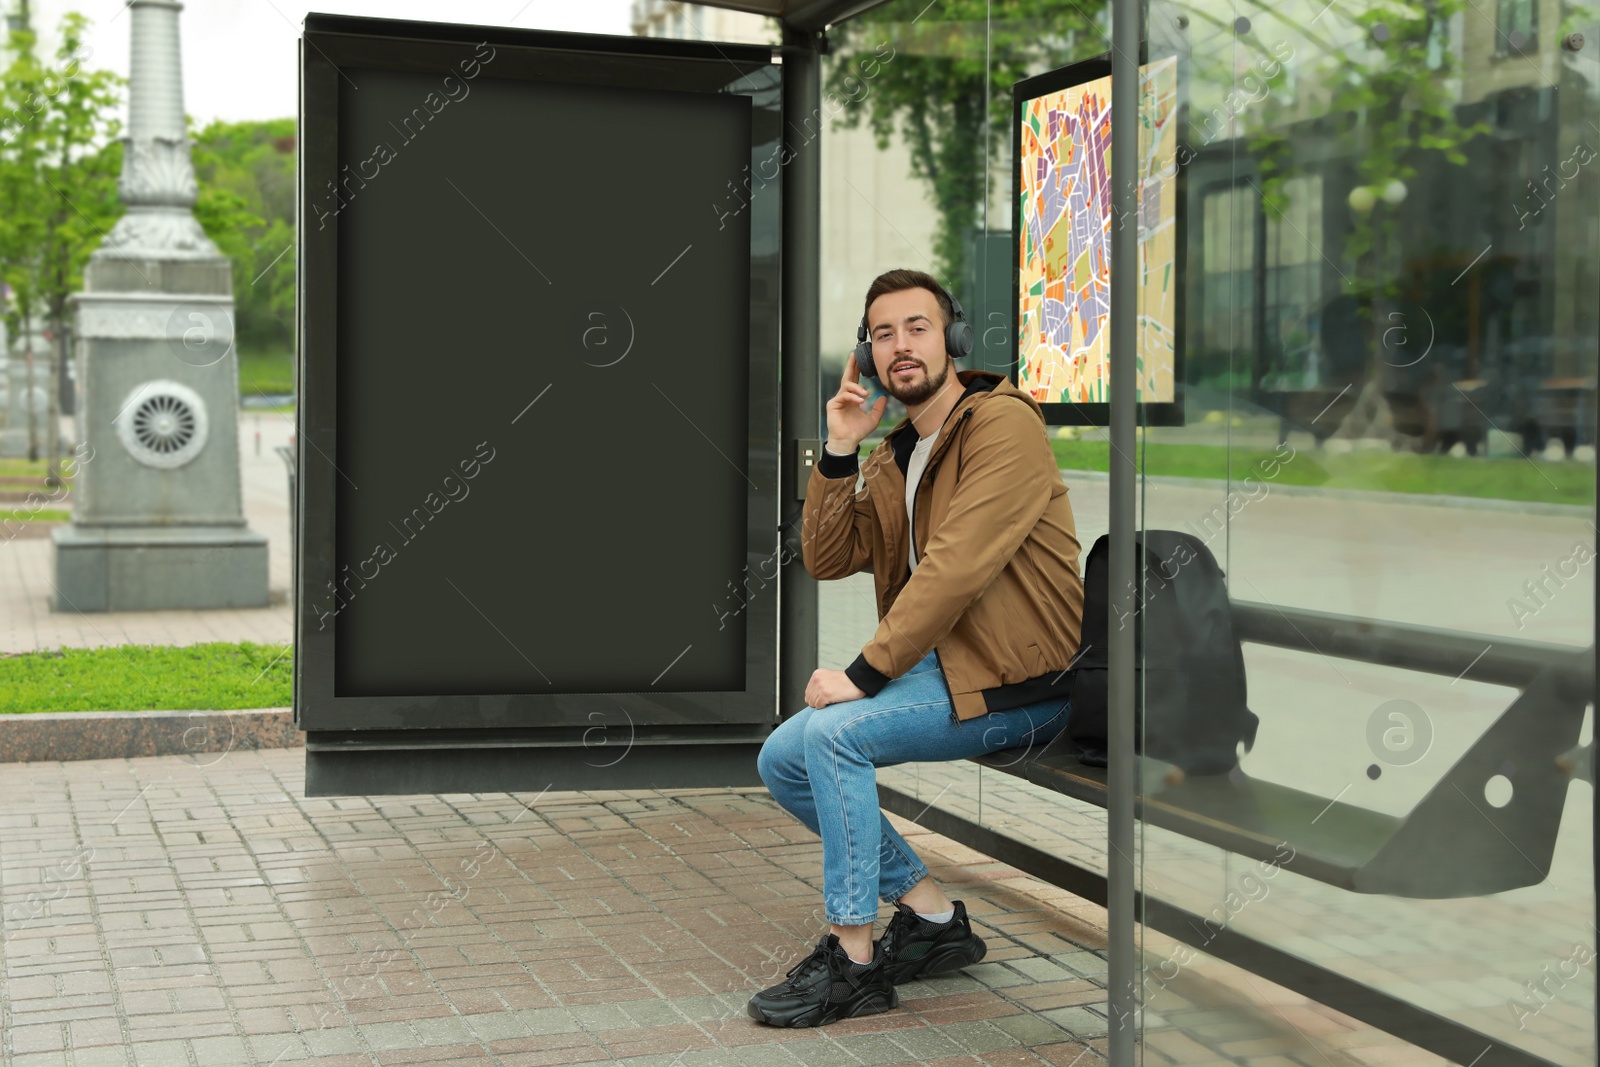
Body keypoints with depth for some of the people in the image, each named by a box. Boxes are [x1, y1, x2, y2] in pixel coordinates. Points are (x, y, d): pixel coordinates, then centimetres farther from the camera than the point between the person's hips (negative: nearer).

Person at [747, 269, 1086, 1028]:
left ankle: (854, 961, -14)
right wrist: (839, 452, -3)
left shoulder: (1004, 423, -13)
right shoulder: (891, 459, 16)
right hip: (935, 667, 9)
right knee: (783, 760, 0)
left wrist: (863, 674, -23)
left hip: (1014, 681, -9)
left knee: (833, 732, -26)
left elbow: (958, 566, -23)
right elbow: (826, 560, 8)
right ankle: (932, 916, 8)